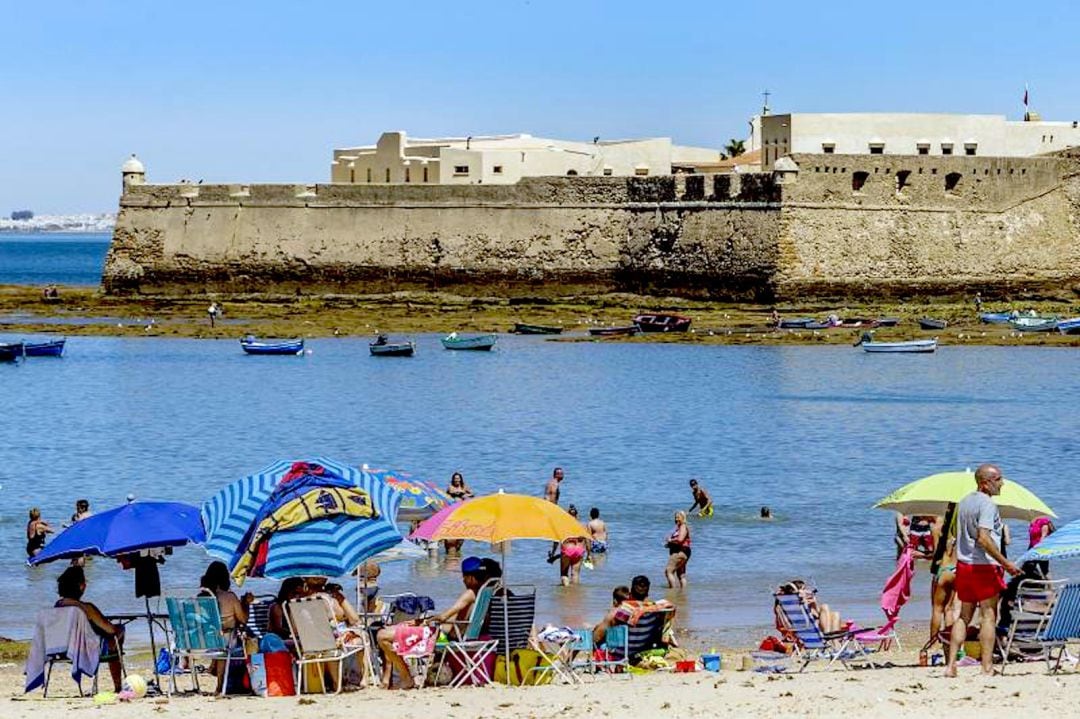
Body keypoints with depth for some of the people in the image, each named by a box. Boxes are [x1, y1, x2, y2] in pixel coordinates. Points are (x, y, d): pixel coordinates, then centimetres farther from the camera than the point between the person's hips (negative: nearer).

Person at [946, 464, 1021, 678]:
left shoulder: (964, 502, 15)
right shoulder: (987, 504, -14)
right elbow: (984, 539, -24)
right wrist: (1006, 563, -21)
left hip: (963, 564, 8)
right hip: (984, 565, -8)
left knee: (964, 616, 13)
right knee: (988, 616, -3)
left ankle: (951, 665, 7)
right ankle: (987, 668, -5)